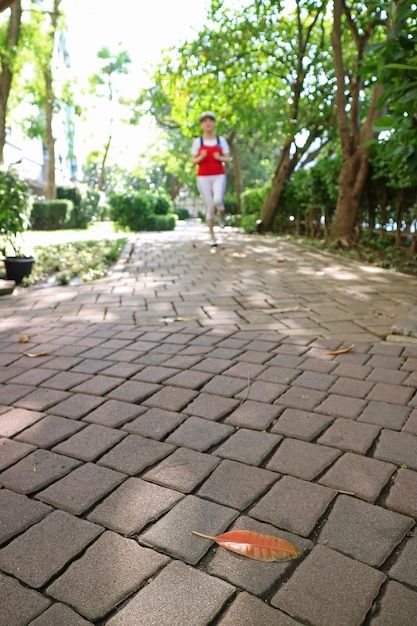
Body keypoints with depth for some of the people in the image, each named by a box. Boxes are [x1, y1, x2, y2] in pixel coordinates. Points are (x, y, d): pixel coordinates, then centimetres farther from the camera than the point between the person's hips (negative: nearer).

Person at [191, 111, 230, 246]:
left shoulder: (221, 140, 7)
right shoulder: (197, 141, 5)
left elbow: (227, 159, 7)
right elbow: (193, 161, 5)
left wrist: (219, 157, -15)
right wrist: (201, 157, -16)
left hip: (219, 176, 0)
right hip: (203, 178, 0)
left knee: (217, 200, -28)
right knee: (209, 207, -2)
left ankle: (221, 212, 10)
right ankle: (212, 237, 11)